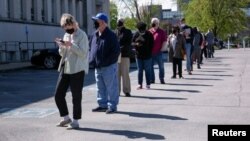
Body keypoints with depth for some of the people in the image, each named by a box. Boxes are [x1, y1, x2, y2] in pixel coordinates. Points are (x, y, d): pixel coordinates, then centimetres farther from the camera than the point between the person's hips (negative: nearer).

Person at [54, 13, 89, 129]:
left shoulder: (82, 35, -7)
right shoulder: (66, 35, 14)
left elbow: (83, 53, -15)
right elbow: (62, 54, 17)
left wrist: (71, 44, -23)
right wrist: (61, 46, -4)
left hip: (77, 70, -7)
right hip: (65, 69, 7)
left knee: (76, 97, 0)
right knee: (58, 95, 7)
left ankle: (75, 121, 12)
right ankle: (66, 118, 22)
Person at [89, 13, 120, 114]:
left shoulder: (111, 35, -13)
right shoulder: (95, 35, 10)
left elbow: (116, 51, -16)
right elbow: (90, 48, 20)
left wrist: (106, 61, -18)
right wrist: (91, 59, 4)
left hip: (109, 67, -8)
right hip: (97, 67, 8)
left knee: (111, 87, 0)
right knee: (100, 88, 16)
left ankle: (112, 106, 9)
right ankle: (102, 105, 27)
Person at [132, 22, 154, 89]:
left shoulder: (149, 34, -4)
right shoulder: (136, 34, 2)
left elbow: (152, 44, -1)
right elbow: (132, 43, 5)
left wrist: (149, 52, -8)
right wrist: (136, 44, -16)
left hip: (147, 56, -2)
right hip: (138, 56, 2)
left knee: (147, 70, 3)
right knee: (140, 70, 7)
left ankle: (148, 84, 10)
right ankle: (139, 84, 12)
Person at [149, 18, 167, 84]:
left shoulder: (161, 32, 1)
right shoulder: (149, 31, 10)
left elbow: (164, 41, -1)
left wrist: (162, 48, -7)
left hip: (158, 52, -3)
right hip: (150, 52, 3)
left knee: (161, 66, 2)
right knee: (150, 66, 6)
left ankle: (161, 79, 11)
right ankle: (152, 79, 15)